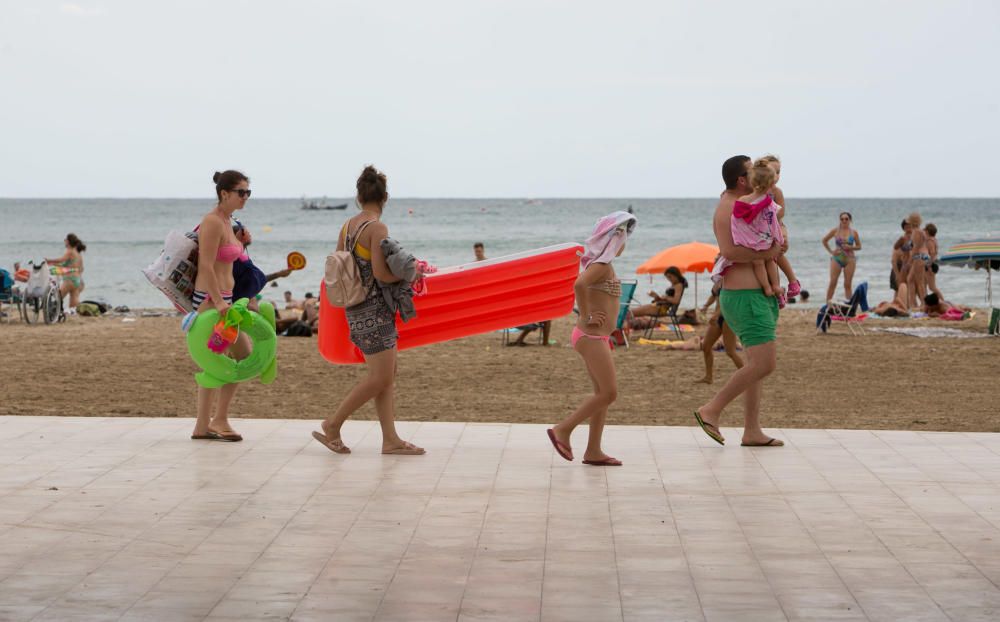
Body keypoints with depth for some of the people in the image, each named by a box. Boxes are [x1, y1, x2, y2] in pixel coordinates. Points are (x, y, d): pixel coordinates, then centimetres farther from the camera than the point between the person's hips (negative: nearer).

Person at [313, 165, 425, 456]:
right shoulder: (377, 228, -16)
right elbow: (381, 273, -22)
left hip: (356, 309, 9)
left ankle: (391, 439, 9)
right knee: (380, 378, -4)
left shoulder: (348, 226, 8)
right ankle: (332, 426, 2)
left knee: (387, 375, 10)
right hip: (374, 309, -9)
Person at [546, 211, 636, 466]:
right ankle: (563, 429, -6)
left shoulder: (602, 264, 16)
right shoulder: (602, 264, -14)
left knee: (603, 393, 9)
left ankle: (593, 451, 10)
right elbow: (579, 284, -32)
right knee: (609, 392, -10)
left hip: (597, 337, 10)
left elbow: (584, 288, 31)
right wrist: (586, 317, -22)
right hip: (592, 336, -10)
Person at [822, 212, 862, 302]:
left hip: (849, 259, 0)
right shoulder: (835, 231, 2)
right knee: (832, 283, -5)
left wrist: (850, 247, -11)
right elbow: (824, 240, 12)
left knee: (848, 284, 1)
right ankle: (827, 303, -2)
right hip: (837, 258, 0)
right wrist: (830, 251, 2)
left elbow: (859, 246, 9)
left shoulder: (854, 233, 3)